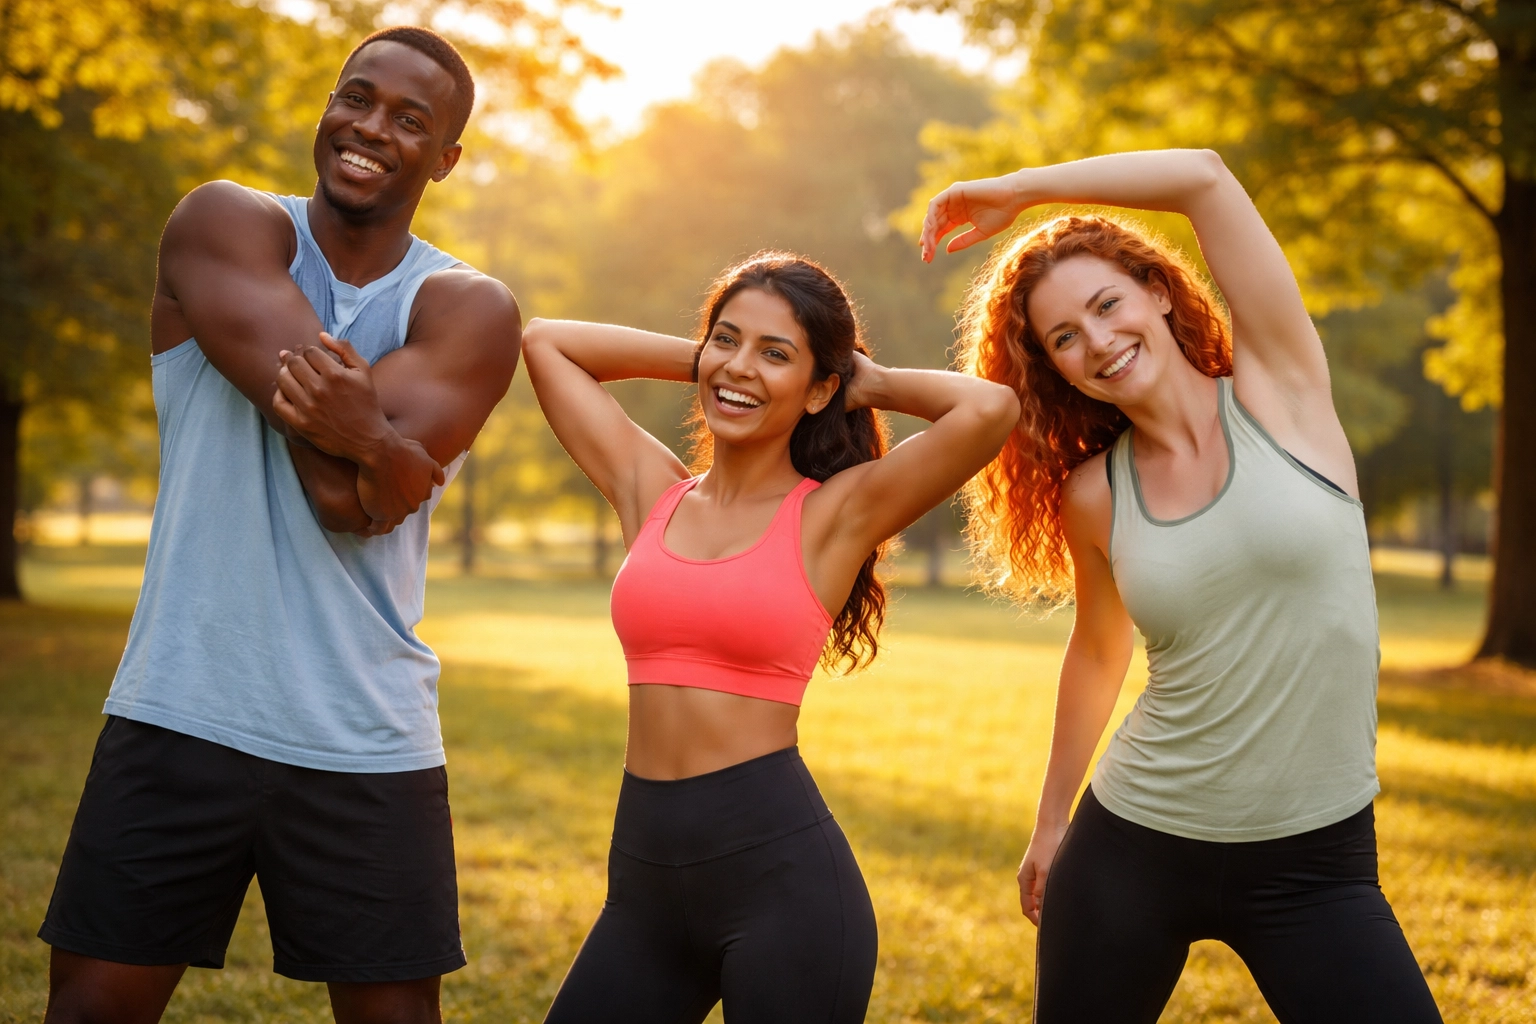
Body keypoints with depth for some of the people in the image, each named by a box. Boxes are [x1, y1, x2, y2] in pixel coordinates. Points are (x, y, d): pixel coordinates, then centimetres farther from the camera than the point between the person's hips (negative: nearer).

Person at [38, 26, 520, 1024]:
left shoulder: (469, 312, 4)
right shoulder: (226, 225, 0)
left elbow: (360, 502, -14)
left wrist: (362, 438, -30)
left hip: (366, 744, 1)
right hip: (181, 716, -1)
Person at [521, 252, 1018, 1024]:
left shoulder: (836, 513, -3)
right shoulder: (650, 492, 10)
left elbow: (989, 409, -18)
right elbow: (544, 341, 19)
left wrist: (875, 385, 0)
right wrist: (703, 359, 15)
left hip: (781, 872, -5)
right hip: (643, 873, 5)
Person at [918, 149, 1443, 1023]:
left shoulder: (1280, 393, -5)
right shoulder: (1092, 494, 2)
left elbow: (1203, 176, -14)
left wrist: (1016, 190, -7)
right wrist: (1050, 824, 23)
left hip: (1315, 862, -2)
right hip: (1130, 851, 2)